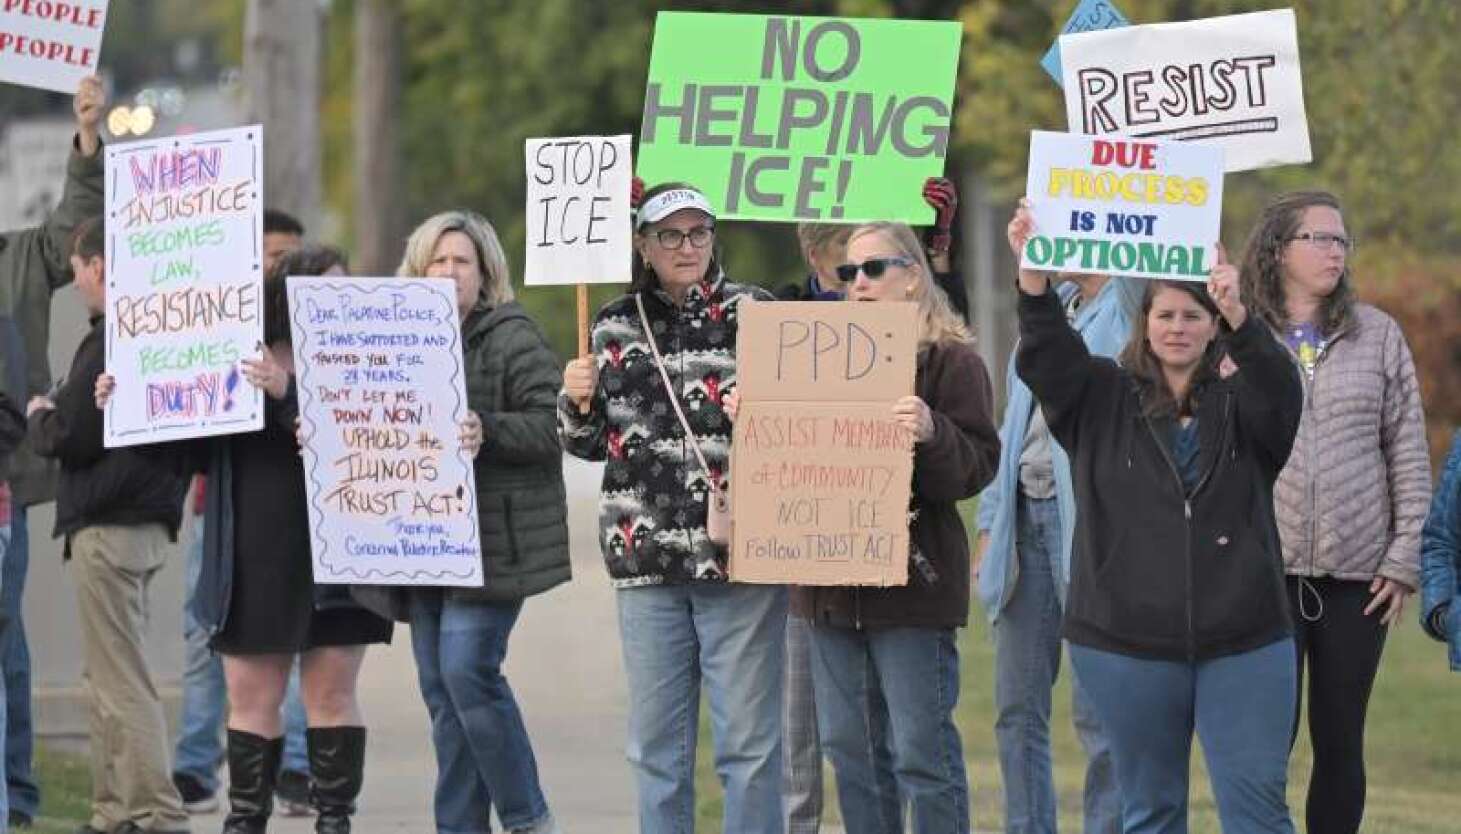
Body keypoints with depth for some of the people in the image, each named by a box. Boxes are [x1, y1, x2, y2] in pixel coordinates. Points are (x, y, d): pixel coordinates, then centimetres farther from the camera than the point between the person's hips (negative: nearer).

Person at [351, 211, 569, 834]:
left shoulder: (511, 338, -5)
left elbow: (552, 425, -13)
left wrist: (488, 433, -28)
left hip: (490, 542, -7)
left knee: (468, 673, -14)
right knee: (440, 686, 7)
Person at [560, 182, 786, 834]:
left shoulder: (755, 313, 0)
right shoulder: (615, 327, 11)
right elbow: (588, 442, 19)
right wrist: (577, 401, -1)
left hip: (738, 557, -4)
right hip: (646, 558, 4)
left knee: (748, 741, -3)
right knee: (655, 744, 9)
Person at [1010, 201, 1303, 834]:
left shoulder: (1238, 403, 6)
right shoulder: (1104, 401, 7)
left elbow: (1280, 392, -16)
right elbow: (1046, 358, -9)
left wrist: (1238, 313, -35)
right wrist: (1032, 275, -29)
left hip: (1243, 644, -1)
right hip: (1127, 646, 1)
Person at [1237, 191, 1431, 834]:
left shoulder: (1378, 335, 8)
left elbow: (1409, 454, 7)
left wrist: (1405, 558, 0)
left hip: (1356, 575, 2)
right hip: (1263, 569, -2)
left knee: (1340, 740, 5)